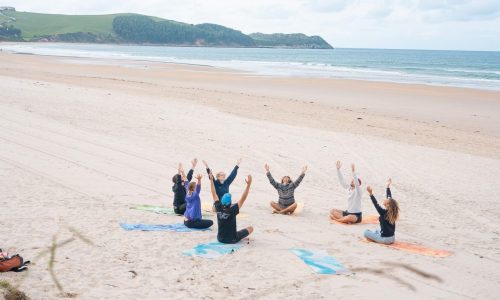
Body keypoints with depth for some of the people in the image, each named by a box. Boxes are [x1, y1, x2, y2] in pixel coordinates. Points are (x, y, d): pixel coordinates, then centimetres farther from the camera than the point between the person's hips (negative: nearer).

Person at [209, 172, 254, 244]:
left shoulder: (219, 208, -11)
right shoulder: (232, 210, -24)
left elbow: (214, 195, 0)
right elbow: (243, 199, -27)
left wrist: (211, 180, 7)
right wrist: (248, 185, -31)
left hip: (220, 239, 7)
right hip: (232, 240, -7)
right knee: (250, 228, 11)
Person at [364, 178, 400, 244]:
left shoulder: (383, 212, -20)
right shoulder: (392, 212, -3)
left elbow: (376, 204, -24)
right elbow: (390, 198, 6)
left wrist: (371, 194, -32)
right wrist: (388, 187, 13)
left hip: (385, 239, -8)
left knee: (366, 232, 5)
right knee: (376, 231, 35)